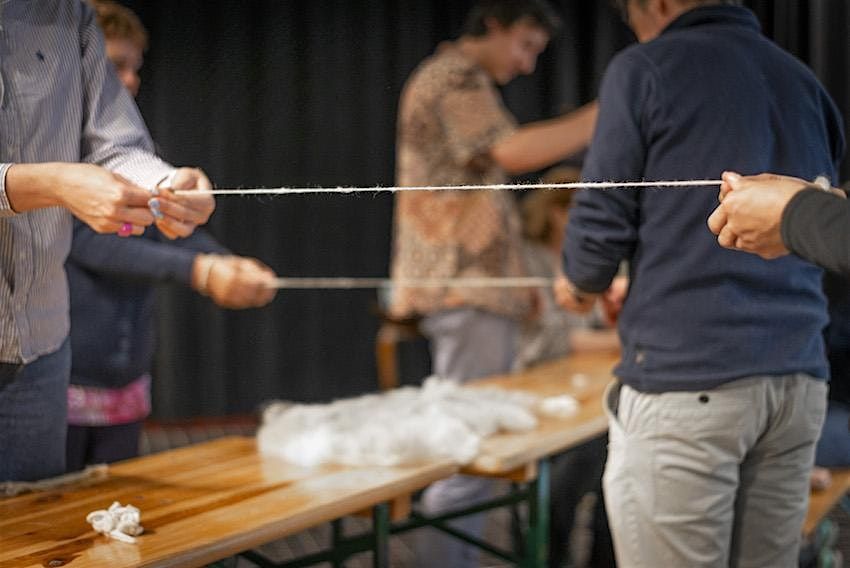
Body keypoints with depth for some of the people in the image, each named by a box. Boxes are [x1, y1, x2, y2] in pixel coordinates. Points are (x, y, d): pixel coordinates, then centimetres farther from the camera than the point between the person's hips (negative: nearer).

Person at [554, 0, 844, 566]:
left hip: (686, 380, -6)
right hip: (799, 378, 6)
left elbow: (602, 220, -4)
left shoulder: (643, 68, -1)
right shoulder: (803, 80, 17)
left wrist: (581, 284, 18)